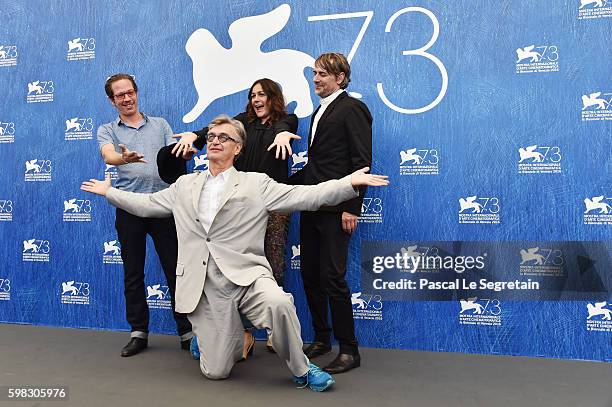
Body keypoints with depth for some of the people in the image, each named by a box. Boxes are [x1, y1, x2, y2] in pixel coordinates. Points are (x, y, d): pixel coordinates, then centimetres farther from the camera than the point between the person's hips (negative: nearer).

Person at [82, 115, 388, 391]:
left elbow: (303, 196, -5)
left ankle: (301, 370, -8)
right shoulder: (184, 186, 17)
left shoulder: (256, 184, 4)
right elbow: (147, 203, 26)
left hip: (246, 276, -2)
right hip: (205, 288, 3)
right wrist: (108, 192, 31)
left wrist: (349, 182, -16)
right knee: (215, 372, 1)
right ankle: (230, 341, 39)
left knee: (279, 303, -35)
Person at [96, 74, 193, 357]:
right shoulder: (107, 130, 11)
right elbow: (108, 156, -11)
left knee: (175, 268, 0)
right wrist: (124, 158, -34)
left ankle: (187, 331, 8)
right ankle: (138, 332, 18)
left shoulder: (160, 124, 16)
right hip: (129, 206, 0)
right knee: (133, 272, 6)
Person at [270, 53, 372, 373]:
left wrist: (351, 208, -18)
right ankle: (321, 339, 26)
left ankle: (349, 350, 6)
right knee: (310, 275, 12)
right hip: (312, 207, 9)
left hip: (336, 210, -9)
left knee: (332, 277, -7)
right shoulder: (319, 113, 21)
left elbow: (362, 162, -13)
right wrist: (289, 182, 12)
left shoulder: (352, 109, -6)